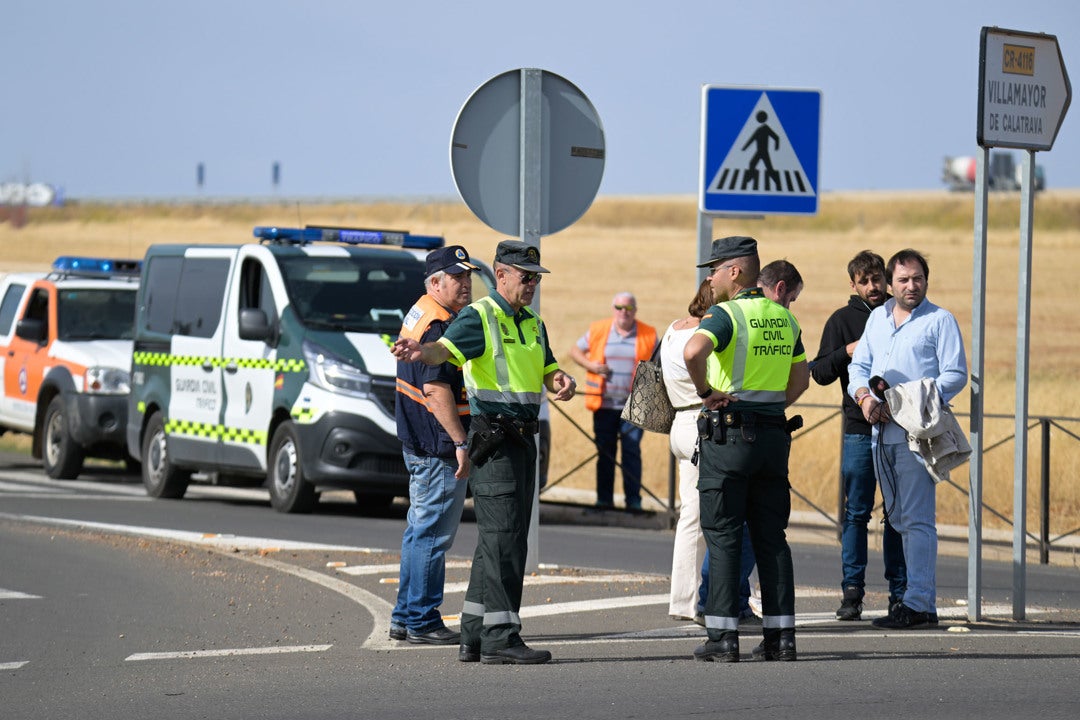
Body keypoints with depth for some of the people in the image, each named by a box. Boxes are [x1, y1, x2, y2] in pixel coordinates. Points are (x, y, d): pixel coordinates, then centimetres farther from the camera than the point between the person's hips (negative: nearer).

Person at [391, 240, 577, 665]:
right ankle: (500, 638, -15)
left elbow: (549, 373, 16)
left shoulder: (533, 325, 18)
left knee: (496, 541, 11)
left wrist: (563, 382, -9)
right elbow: (446, 349, -25)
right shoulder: (479, 318, -8)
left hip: (522, 439, 9)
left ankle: (474, 637, 16)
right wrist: (419, 352, -48)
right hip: (493, 440, -9)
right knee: (504, 538, -13)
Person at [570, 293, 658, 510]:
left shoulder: (648, 335, 4)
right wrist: (590, 365, -4)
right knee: (605, 452, 5)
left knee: (632, 451, -6)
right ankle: (604, 499, 11)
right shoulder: (598, 330, 6)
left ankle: (633, 500, -3)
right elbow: (576, 351, 15)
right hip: (604, 403, 1)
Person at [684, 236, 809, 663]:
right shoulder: (784, 318, 12)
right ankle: (780, 636, 6)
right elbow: (801, 377, 22)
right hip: (775, 435, 6)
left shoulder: (726, 315, -11)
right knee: (771, 536, 9)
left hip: (728, 434, -6)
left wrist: (704, 391, -15)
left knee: (723, 537, -2)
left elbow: (693, 351, -29)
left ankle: (723, 637, -4)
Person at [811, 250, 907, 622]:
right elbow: (820, 372, 2)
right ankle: (852, 591, 3)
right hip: (859, 428, -1)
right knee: (856, 513, 0)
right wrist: (847, 352, -15)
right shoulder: (843, 320, 6)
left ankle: (900, 591, 8)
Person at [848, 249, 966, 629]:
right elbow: (858, 366, 18)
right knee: (899, 518, 9)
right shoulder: (877, 317, 18)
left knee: (917, 519, -10)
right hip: (880, 431, 7)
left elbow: (955, 376, -7)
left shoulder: (940, 320, -1)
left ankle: (918, 602, -12)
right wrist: (864, 396, -5)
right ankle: (922, 594, 15)